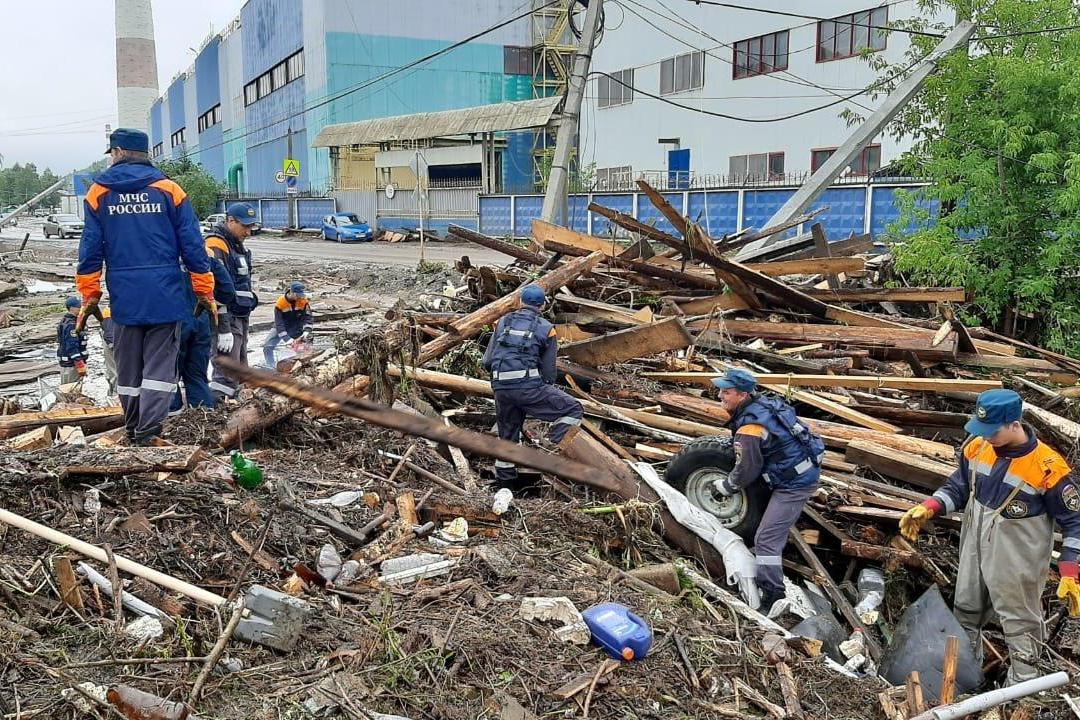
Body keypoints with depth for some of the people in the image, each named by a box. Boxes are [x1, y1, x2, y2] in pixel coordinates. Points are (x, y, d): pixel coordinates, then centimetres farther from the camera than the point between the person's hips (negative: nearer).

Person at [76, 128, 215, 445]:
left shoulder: (98, 192, 4)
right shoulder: (168, 189, 0)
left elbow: (90, 250, 3)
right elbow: (192, 245, -1)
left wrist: (89, 297, 10)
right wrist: (205, 292, 5)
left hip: (124, 297, 2)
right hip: (165, 296, -1)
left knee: (128, 369, 13)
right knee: (160, 366, -1)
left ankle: (133, 432, 22)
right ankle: (148, 436, -11)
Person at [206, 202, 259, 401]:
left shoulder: (236, 245, 17)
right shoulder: (216, 246, -15)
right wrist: (224, 329, -24)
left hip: (240, 317, 10)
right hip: (226, 319, -10)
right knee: (227, 375, -15)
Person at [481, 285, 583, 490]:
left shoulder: (503, 323, 17)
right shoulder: (546, 328, 7)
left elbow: (487, 362, 13)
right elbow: (549, 371, 6)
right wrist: (548, 390, 25)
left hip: (500, 388, 5)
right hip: (529, 386, -5)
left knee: (507, 435, 21)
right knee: (573, 410, 5)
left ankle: (504, 481, 28)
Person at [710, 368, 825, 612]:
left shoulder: (749, 429, -25)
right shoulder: (765, 403, 3)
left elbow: (746, 471, -14)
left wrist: (724, 487, 3)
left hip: (793, 484, -11)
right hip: (807, 470, 11)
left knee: (766, 539, -9)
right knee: (777, 528, 25)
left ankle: (773, 597, -7)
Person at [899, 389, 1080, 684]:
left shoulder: (1047, 467, -25)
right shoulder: (977, 447, -10)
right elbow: (959, 486, 6)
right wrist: (927, 509, -9)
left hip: (1017, 561, -6)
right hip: (975, 549, 6)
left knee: (1020, 622, 10)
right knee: (966, 611, 23)